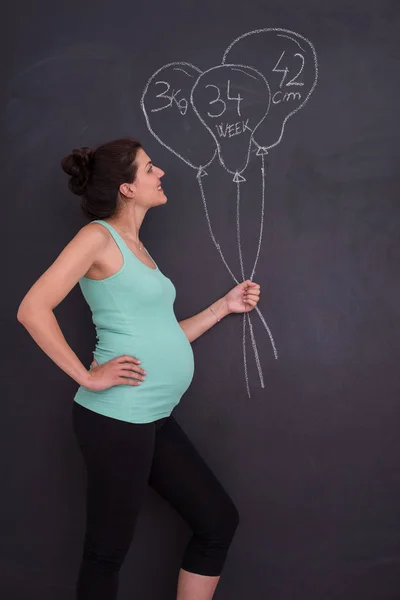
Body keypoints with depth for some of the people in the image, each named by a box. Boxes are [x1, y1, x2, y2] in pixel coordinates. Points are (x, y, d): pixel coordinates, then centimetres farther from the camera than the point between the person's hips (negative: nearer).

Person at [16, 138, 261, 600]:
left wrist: (224, 306, 17)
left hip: (155, 419, 9)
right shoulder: (98, 236, -9)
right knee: (107, 551, 4)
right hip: (115, 417, -9)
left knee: (219, 520, 13)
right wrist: (87, 376, -17)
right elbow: (32, 310, -19)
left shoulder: (135, 246, 16)